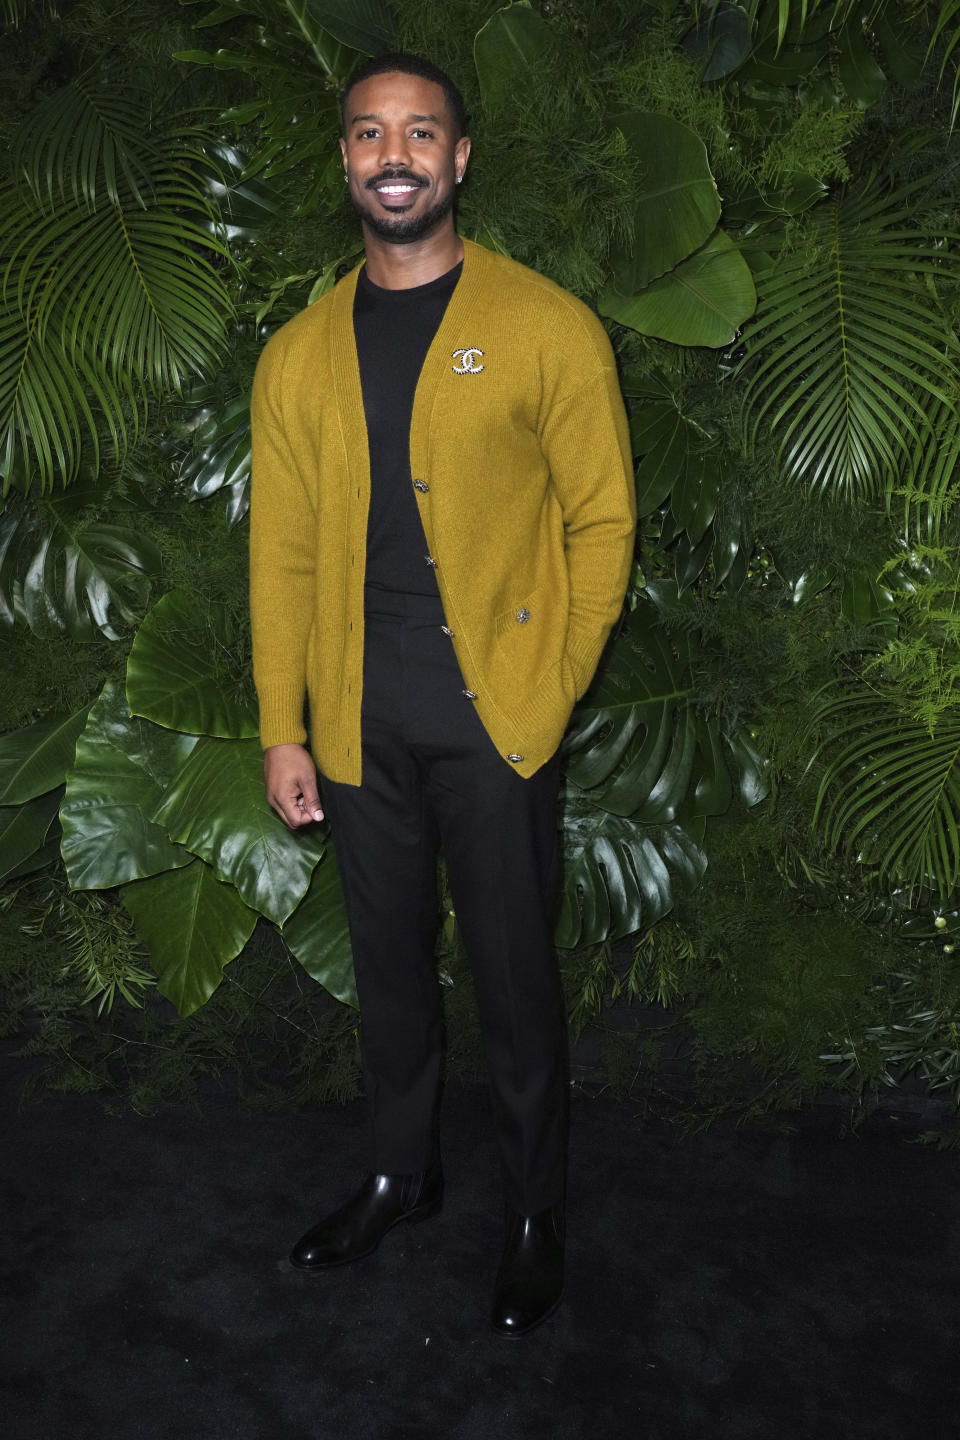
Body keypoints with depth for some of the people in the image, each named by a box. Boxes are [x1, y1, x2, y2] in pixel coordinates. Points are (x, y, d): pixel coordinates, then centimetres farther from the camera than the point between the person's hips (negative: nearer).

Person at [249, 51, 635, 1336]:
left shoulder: (549, 329, -2)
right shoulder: (298, 357, 8)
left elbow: (602, 521, -1)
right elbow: (282, 555, 8)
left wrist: (551, 694, -6)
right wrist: (282, 730, 4)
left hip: (494, 712, -3)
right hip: (358, 715, 4)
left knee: (512, 973, 6)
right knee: (389, 963, 17)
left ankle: (536, 1214, 27)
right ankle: (402, 1175, 38)